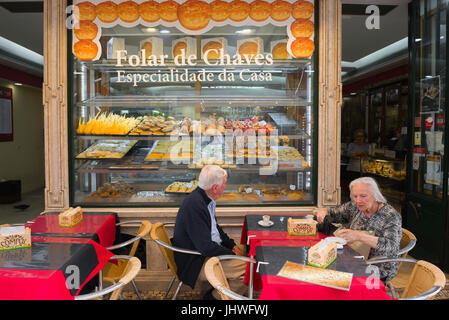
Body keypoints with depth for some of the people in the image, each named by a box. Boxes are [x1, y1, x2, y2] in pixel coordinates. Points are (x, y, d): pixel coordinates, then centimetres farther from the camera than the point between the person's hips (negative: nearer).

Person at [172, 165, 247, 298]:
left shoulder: (204, 197, 0)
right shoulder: (194, 205, -29)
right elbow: (206, 248, -28)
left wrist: (232, 245, 5)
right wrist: (233, 254, -15)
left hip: (209, 249, 10)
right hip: (194, 265, -10)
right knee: (247, 265, -18)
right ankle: (217, 296, 4)